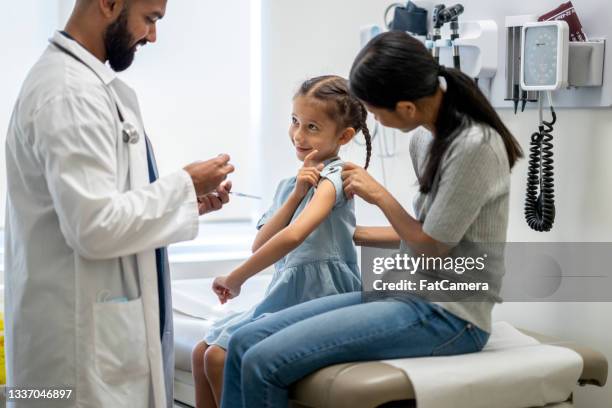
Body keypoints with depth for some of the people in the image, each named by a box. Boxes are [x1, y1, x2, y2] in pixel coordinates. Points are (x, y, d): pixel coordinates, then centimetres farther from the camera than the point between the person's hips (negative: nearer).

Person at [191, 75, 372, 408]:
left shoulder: (331, 180, -13)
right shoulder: (289, 185, 13)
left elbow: (293, 236, -31)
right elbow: (260, 246, 0)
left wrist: (235, 279, -22)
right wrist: (296, 195, -11)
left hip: (317, 300, -8)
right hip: (286, 297, 8)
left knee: (220, 357, -15)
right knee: (202, 352, 4)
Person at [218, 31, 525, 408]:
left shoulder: (472, 147, -20)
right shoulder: (427, 136, 7)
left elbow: (432, 247, -14)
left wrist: (380, 196, -4)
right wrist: (353, 235, 16)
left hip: (449, 316, -9)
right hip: (414, 295, 9)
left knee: (264, 363, -20)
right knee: (246, 342, -1)